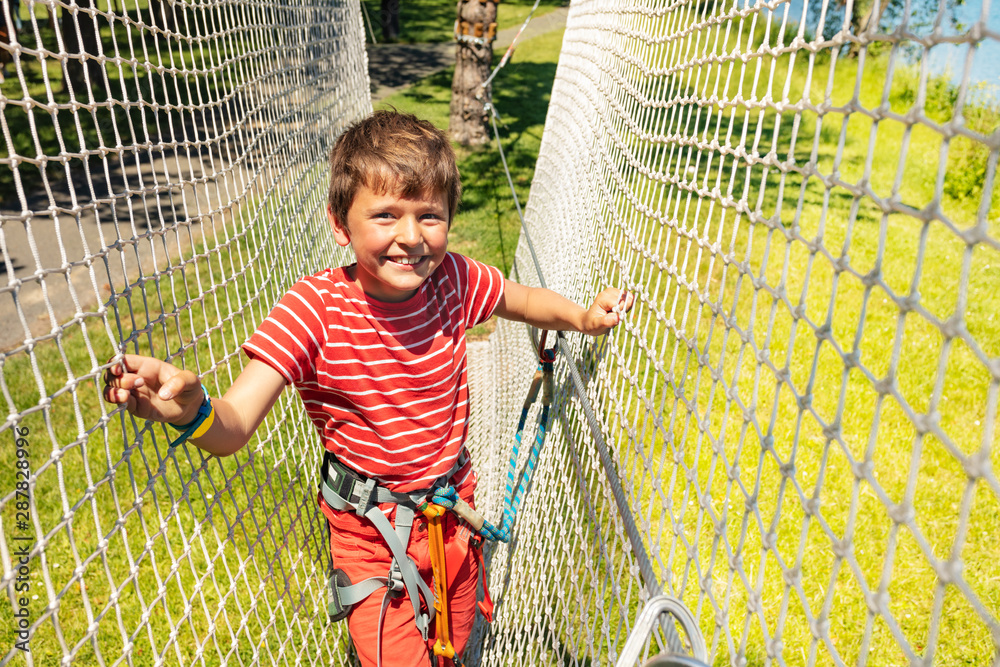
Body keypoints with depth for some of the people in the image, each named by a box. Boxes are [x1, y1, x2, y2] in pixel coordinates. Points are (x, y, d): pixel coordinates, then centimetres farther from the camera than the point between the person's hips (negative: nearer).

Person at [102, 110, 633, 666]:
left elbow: (523, 299, 8)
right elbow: (232, 430, -32)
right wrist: (191, 408, -53)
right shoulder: (314, 309, -25)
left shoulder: (454, 279, -14)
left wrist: (583, 318, -6)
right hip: (370, 531, -4)